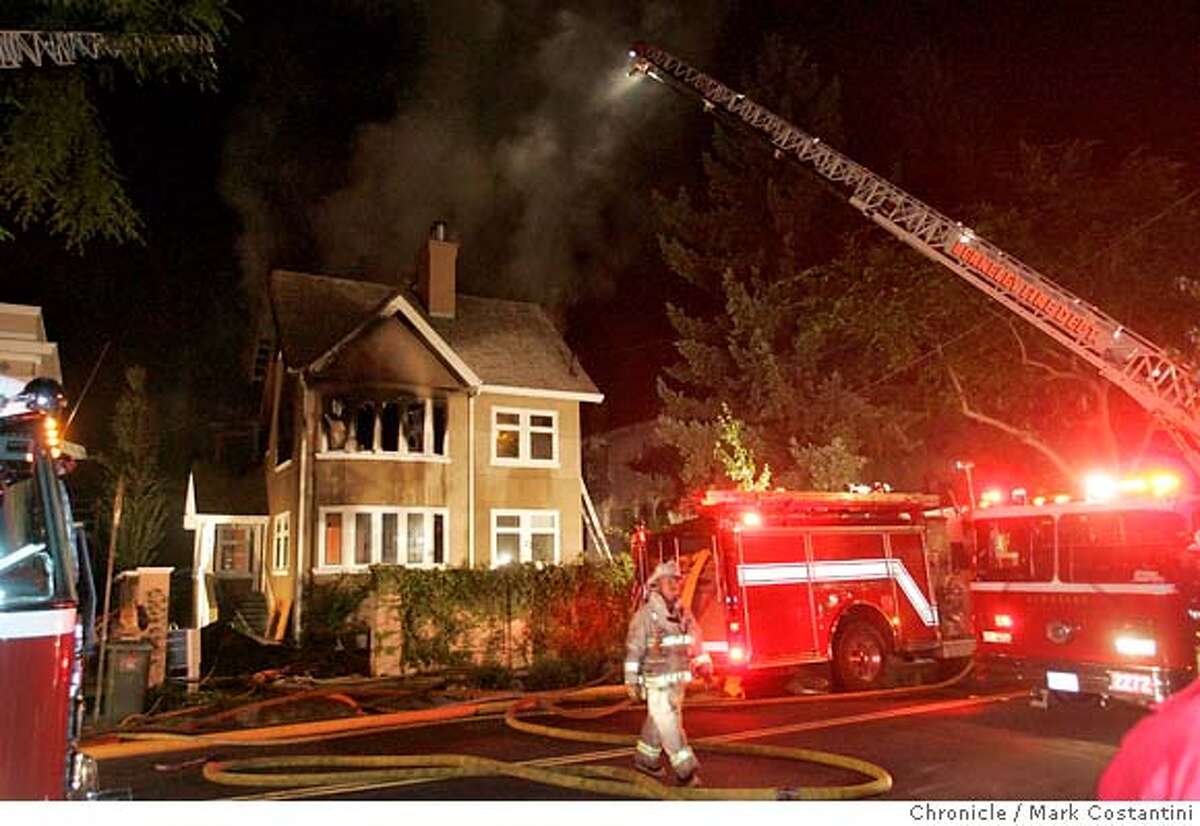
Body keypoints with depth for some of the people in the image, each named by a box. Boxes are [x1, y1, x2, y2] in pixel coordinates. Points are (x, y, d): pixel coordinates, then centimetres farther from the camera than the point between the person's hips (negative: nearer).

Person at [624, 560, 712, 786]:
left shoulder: (683, 613, 6)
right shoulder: (646, 615, -13)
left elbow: (696, 642, 15)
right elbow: (634, 649, -11)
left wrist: (705, 666, 11)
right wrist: (631, 680, -12)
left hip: (679, 680, 6)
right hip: (657, 682, -6)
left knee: (658, 723, 18)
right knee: (669, 726, -6)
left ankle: (644, 759, 33)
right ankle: (686, 771, -3)